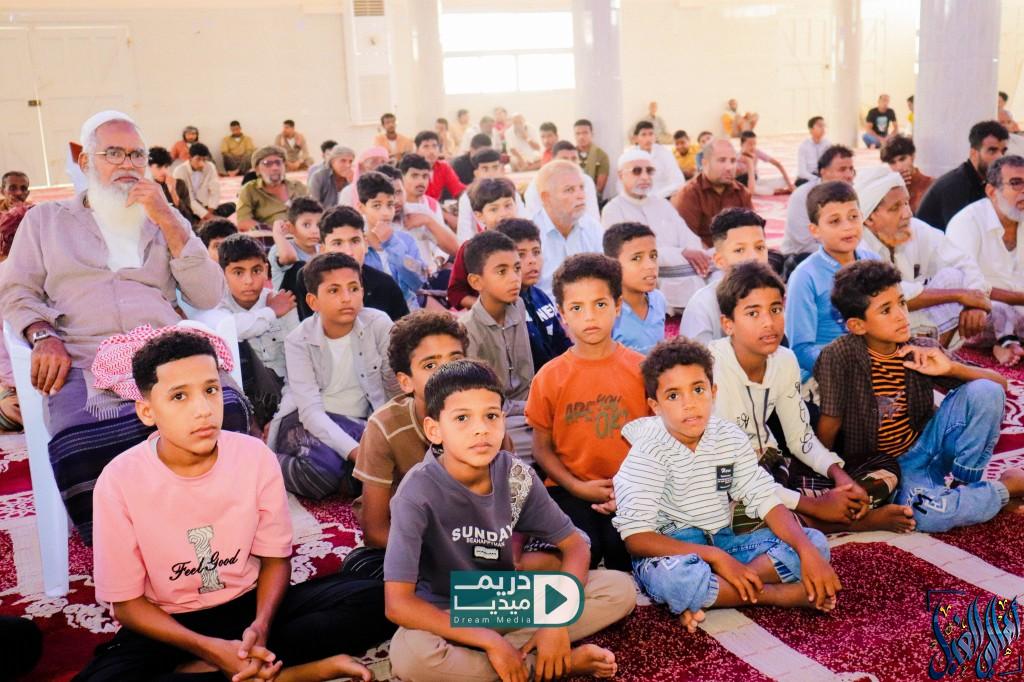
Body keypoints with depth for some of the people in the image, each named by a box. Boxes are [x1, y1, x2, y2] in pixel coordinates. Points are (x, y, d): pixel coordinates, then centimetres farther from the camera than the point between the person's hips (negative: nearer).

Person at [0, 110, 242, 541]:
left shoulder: (167, 222, 23)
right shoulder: (45, 220, 23)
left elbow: (208, 298, 10)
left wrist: (168, 221, 2)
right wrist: (43, 336, -7)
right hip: (83, 366, -1)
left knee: (228, 413, -32)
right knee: (77, 446, -35)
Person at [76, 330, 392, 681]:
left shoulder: (256, 457, -12)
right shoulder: (119, 480, -17)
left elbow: (275, 557, -1)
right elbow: (126, 602, -9)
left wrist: (260, 625, -21)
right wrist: (208, 647, -23)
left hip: (249, 605, 2)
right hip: (171, 625, -2)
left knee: (372, 601, -19)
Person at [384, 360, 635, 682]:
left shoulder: (516, 476, -12)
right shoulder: (419, 491, -24)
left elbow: (575, 546, -2)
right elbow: (398, 604, -26)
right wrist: (491, 641, -27)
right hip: (447, 617, -3)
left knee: (620, 589, -11)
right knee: (410, 654, -38)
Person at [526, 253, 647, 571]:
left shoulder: (641, 369, 3)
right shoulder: (550, 377, 2)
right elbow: (542, 448, 5)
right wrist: (578, 487, -9)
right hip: (571, 490, 0)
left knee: (624, 550, -25)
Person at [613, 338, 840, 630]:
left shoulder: (731, 438, 1)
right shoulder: (649, 452, -15)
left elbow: (767, 501, -3)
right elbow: (636, 538, -21)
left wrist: (807, 551, -21)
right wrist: (714, 557, -27)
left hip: (724, 544, 6)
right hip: (671, 551, -6)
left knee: (815, 541, -8)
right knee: (671, 574, -41)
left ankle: (701, 598, -22)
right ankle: (777, 594, -16)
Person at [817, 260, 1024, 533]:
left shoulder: (921, 351, -7)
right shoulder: (839, 357, -22)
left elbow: (999, 382, -2)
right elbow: (827, 429, -15)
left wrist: (951, 368, -19)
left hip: (924, 446, 4)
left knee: (985, 391, -17)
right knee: (927, 514, -34)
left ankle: (965, 482, 2)